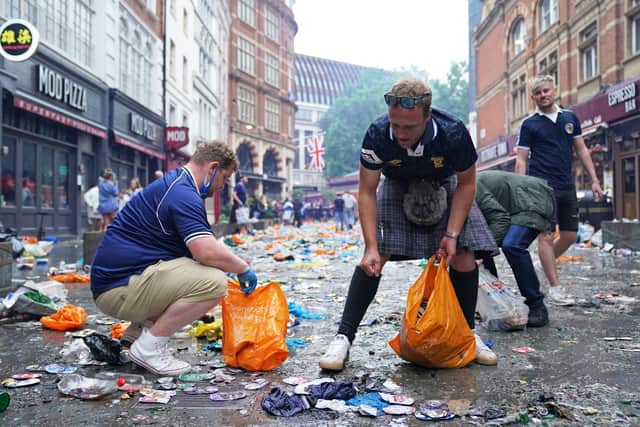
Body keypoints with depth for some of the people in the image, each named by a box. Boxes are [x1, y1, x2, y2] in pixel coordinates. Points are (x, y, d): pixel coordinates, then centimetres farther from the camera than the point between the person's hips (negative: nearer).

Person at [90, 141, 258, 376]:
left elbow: (200, 247, 26)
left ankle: (141, 326, 15)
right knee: (213, 282, -23)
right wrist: (244, 269, -9)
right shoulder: (183, 193, -16)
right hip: (120, 288, -11)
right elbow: (207, 251, -27)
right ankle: (148, 346, -10)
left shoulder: (173, 184, 18)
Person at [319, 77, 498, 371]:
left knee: (463, 254, -12)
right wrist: (371, 246, -30)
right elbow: (366, 192, -23)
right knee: (375, 257, -16)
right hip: (398, 187, 0)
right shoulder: (377, 134, -32)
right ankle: (344, 337, -11)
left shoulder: (453, 133, -33)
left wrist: (452, 233, -24)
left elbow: (466, 184, -16)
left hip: (443, 188, 1)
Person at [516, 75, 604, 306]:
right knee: (546, 235, -7)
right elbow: (521, 160, -2)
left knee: (570, 235, 8)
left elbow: (582, 150, 15)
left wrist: (594, 179, 9)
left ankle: (546, 265, 31)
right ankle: (555, 286, 0)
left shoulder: (570, 118, 12)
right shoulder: (529, 124, 0)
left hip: (567, 187, 5)